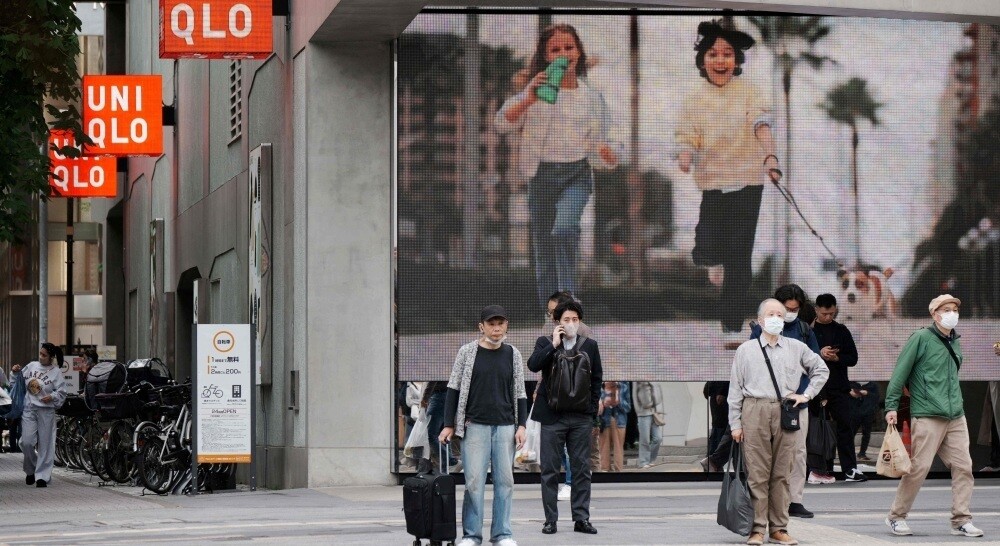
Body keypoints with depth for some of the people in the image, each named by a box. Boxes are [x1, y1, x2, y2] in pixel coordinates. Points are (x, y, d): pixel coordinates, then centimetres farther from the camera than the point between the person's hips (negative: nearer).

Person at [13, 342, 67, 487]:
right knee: (26, 442, -5)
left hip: (46, 411, -3)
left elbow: (62, 392, -2)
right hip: (29, 409, 3)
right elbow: (21, 380, 23)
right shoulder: (31, 366, 9)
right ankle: (31, 470, 19)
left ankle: (42, 476, 6)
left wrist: (52, 397, -20)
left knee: (45, 444, 0)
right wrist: (17, 372, 4)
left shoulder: (56, 372, -1)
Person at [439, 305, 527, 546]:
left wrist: (521, 425, 3)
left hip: (505, 426, 2)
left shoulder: (512, 354, 9)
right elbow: (454, 389, 4)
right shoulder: (467, 352, 2)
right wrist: (449, 425, -1)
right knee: (474, 481, -5)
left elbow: (519, 393, 12)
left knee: (505, 480, 1)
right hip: (475, 425, -2)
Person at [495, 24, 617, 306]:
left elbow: (597, 145, 11)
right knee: (544, 251, 5)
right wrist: (530, 98, -24)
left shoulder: (591, 97, 7)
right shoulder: (536, 91, 4)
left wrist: (607, 155, -13)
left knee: (564, 228, -30)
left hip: (577, 174, -1)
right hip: (542, 175, 1)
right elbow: (502, 123, -9)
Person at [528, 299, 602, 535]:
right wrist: (553, 345, -16)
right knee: (550, 469, 1)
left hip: (581, 417, 2)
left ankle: (581, 518, 7)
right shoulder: (545, 343, 5)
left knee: (582, 469, 3)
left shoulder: (590, 346, 9)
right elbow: (533, 365, -13)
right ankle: (550, 519, 6)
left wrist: (593, 409, 5)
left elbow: (597, 379, 12)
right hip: (553, 416, -2)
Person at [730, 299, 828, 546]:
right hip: (755, 412, -2)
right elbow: (735, 388, 5)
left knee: (781, 474, 5)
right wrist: (735, 423, 0)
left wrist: (806, 395, 11)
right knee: (757, 473, -3)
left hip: (785, 413, 2)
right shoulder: (746, 350, 6)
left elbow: (821, 370, 23)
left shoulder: (796, 348, 11)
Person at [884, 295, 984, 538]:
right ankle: (896, 517, 7)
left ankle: (961, 520, 5)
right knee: (919, 467, -7)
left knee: (963, 467, 0)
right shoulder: (921, 338, -5)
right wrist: (891, 406, -10)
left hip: (956, 417, 7)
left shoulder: (955, 342, 16)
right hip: (927, 416, -7)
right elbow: (900, 372, -6)